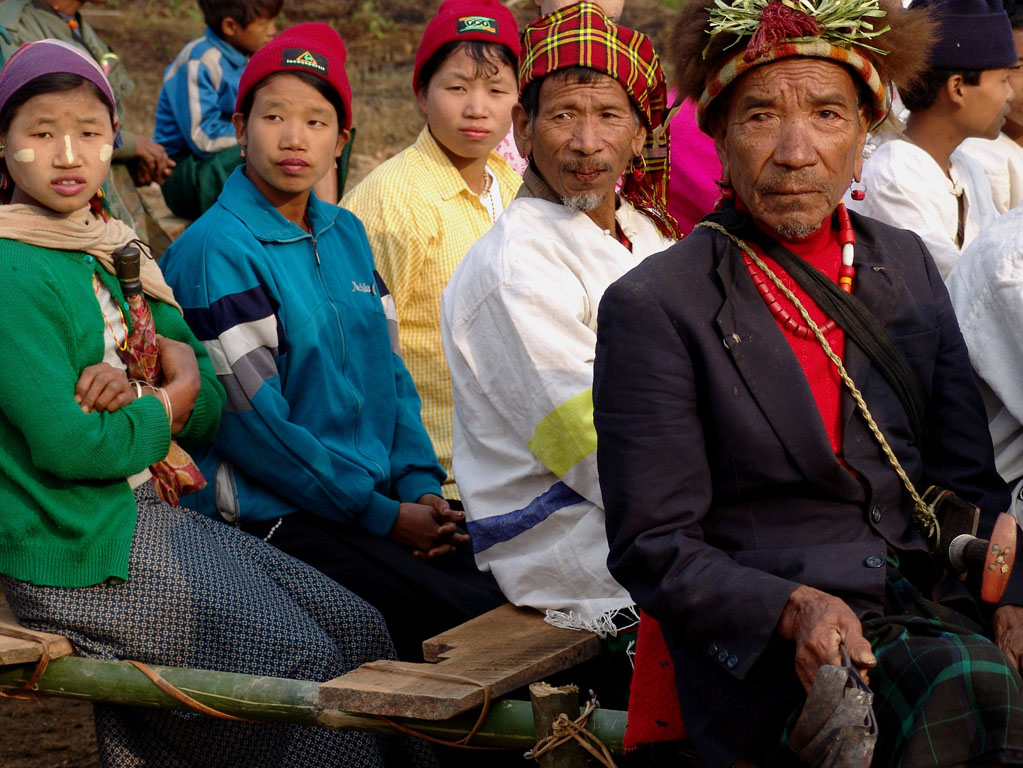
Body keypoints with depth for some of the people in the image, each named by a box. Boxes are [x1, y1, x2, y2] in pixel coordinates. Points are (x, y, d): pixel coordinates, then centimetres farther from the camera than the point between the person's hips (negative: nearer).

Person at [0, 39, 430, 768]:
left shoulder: (119, 257, 12)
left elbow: (209, 405, 8)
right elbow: (65, 444, -22)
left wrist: (138, 397, -14)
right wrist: (166, 405, -5)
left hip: (149, 516, 9)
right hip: (74, 552, -9)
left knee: (360, 631, 3)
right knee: (299, 659, -14)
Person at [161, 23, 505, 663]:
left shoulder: (346, 233, 13)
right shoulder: (214, 252, -9)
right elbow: (255, 425, -13)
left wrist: (422, 486, 0)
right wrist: (383, 515, -12)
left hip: (386, 499, 7)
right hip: (276, 518, -7)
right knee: (466, 619, -24)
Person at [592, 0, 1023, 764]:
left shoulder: (907, 266, 15)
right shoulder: (654, 306, -2)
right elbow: (654, 548, -3)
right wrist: (794, 609, -19)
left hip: (932, 610, 5)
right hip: (759, 643, -5)